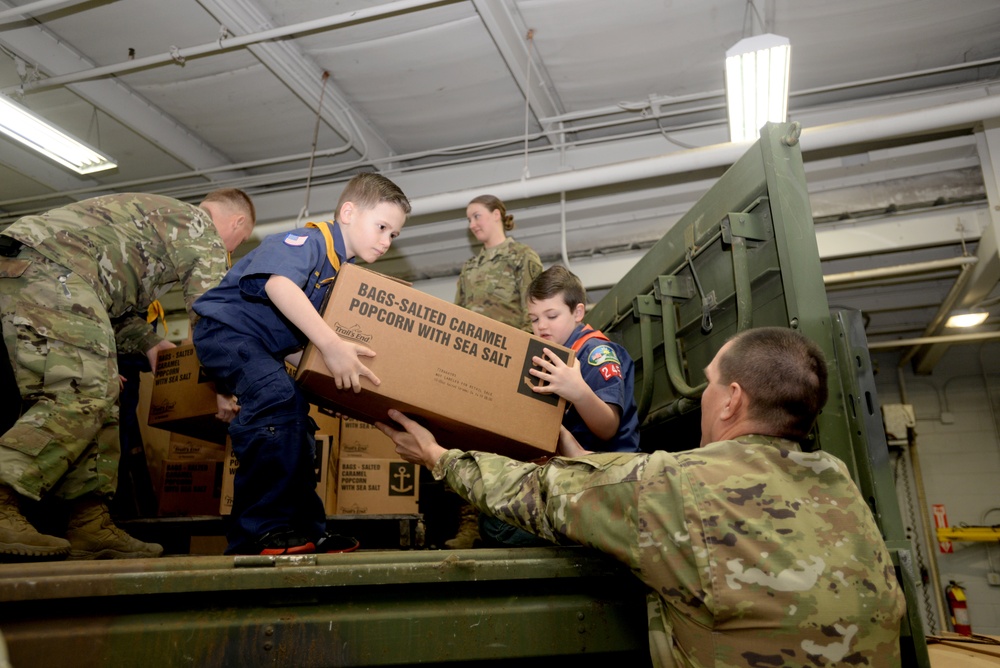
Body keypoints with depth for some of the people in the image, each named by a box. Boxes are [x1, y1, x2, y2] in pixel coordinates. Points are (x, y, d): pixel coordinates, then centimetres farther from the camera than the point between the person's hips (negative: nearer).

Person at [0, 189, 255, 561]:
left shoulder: (158, 214, 32)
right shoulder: (204, 234, 4)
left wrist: (147, 342, 23)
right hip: (52, 268, -10)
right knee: (83, 395, -18)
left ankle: (91, 526, 1)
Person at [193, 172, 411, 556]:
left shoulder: (349, 272, 7)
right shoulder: (308, 240, -21)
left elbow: (350, 329, 12)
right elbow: (278, 284, -42)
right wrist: (331, 345, -49)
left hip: (263, 350, 10)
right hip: (225, 328, -10)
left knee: (295, 423, 7)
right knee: (278, 397, -30)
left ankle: (304, 530, 14)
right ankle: (264, 529, -24)